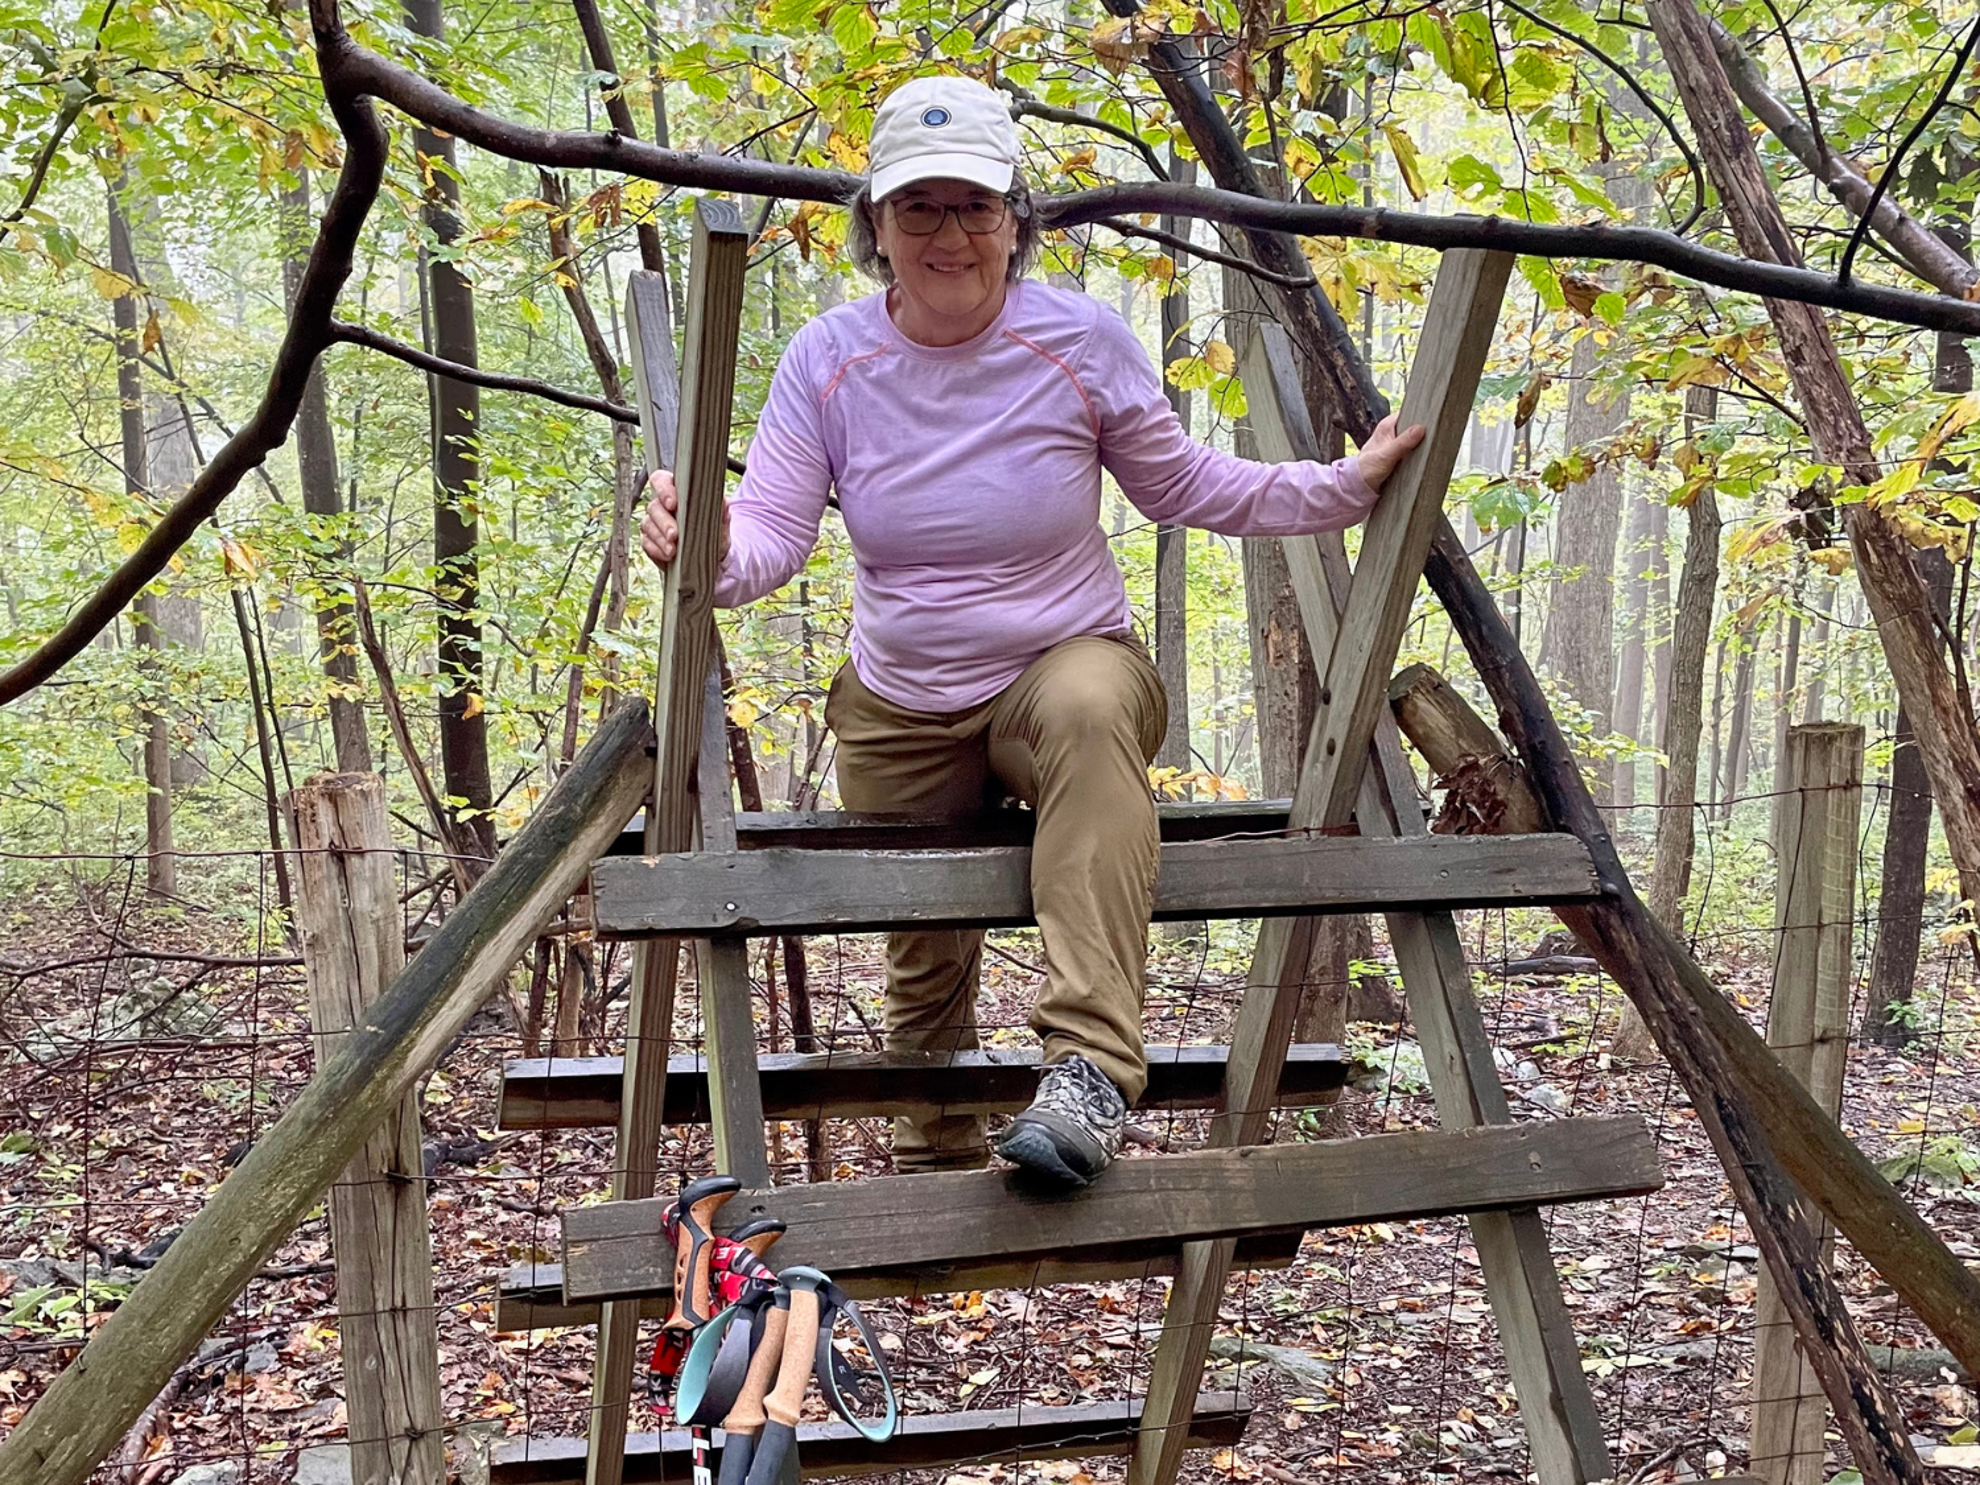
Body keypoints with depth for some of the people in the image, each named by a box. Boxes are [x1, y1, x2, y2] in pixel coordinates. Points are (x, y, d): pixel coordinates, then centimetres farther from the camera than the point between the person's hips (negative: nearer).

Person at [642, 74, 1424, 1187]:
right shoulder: (829, 358, -6)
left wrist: (1344, 487, -6)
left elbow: (1185, 488, 2)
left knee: (1088, 710, -41)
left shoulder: (1083, 340, -9)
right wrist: (706, 548, -37)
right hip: (899, 711, 3)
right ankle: (936, 1175, 42)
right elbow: (772, 530, -14)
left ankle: (1093, 1067, -47)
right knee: (923, 964, 14)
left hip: (1067, 666, -3)